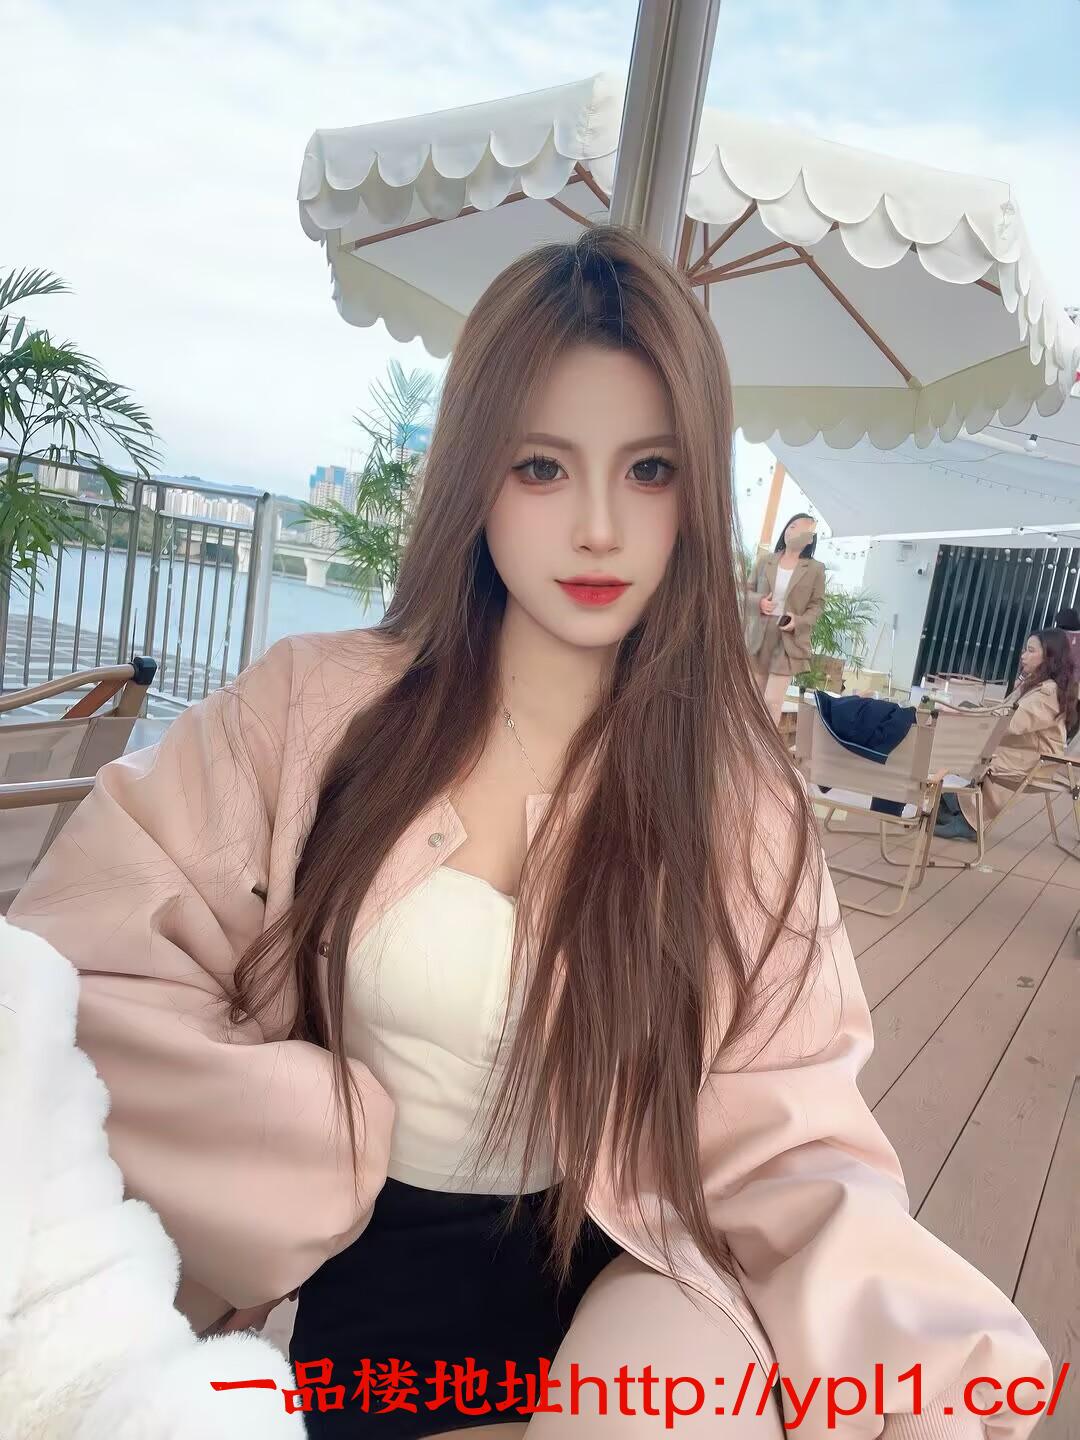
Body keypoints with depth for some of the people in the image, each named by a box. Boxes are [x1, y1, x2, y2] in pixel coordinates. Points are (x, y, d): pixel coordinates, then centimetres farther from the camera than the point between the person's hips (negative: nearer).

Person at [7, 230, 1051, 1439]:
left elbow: (776, 1132, -12)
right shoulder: (313, 708, -11)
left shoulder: (736, 796, -10)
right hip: (353, 1271, 1)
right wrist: (339, 1141, -15)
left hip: (614, 1275, 0)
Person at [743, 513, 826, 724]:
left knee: (772, 701, -10)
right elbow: (747, 590, 12)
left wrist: (799, 621, -16)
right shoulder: (766, 561, 5)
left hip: (789, 640, -3)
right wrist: (759, 602, -10)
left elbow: (817, 604, 2)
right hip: (759, 636, 3)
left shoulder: (815, 569, 0)